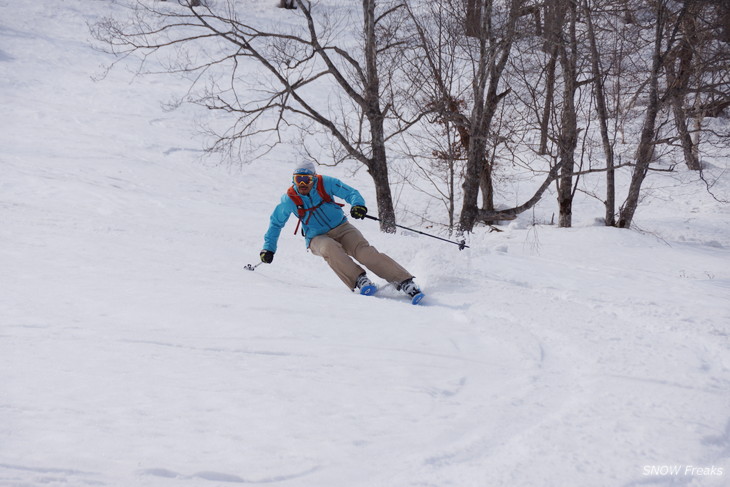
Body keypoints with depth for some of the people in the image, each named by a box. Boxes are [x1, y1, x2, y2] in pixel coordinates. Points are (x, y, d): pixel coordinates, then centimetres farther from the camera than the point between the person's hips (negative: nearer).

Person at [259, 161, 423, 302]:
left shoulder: (325, 183, -9)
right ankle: (359, 280, -42)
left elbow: (350, 192, -7)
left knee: (364, 251, -25)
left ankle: (405, 283, -29)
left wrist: (358, 205, -30)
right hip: (317, 238, 0)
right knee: (330, 248, -37)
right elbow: (276, 223, 8)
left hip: (341, 228, 0)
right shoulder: (289, 200, -8)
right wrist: (268, 248, 5)